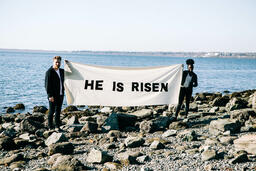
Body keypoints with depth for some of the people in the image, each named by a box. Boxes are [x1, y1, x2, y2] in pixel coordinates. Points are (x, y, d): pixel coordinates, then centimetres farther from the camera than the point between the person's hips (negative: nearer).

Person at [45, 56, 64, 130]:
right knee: (51, 111, 1)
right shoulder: (49, 72, -10)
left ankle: (57, 125, 19)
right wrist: (50, 96, -18)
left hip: (60, 95, 6)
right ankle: (50, 126, 10)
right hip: (53, 96, -6)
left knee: (58, 111, 11)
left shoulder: (62, 71, 11)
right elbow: (47, 85, -13)